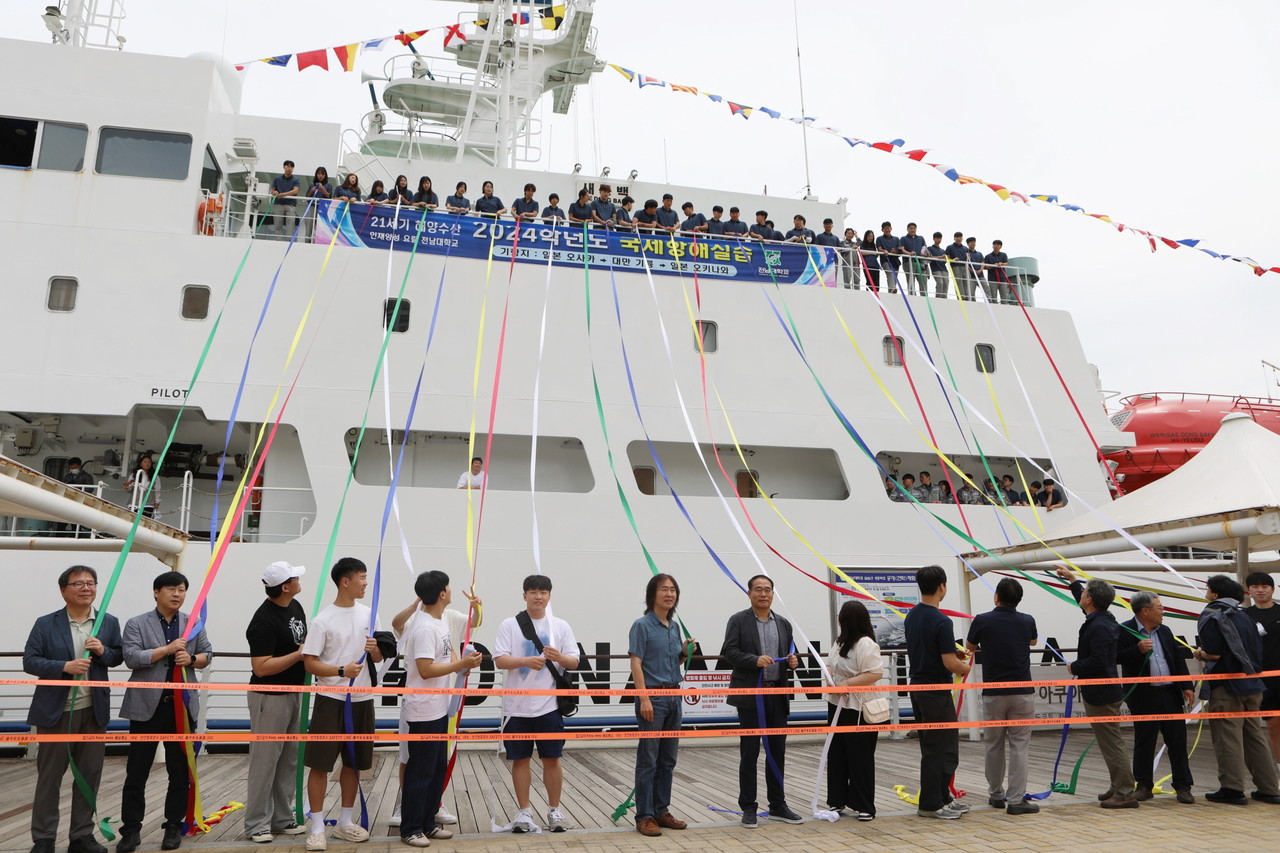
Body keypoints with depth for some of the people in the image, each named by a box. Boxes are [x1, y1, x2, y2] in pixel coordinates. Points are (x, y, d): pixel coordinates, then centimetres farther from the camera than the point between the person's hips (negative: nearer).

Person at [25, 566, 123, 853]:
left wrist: (103, 652, -11)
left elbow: (119, 656, 11)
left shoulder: (109, 623, 6)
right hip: (55, 711, -3)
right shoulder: (45, 624, -3)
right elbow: (29, 661, -7)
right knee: (49, 777, 6)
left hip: (94, 711, 3)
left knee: (90, 775, 9)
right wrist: (65, 667, -20)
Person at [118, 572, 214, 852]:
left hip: (182, 705, 3)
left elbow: (207, 654, 13)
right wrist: (167, 649, -18)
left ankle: (174, 827, 20)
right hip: (147, 706, -3)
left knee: (180, 770, 8)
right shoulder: (136, 624, -1)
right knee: (137, 771, 3)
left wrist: (192, 659, -8)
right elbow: (131, 658, -13)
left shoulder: (193, 624, 9)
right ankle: (131, 830, 15)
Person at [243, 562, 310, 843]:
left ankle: (282, 819, 24)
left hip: (294, 693, 9)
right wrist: (300, 654, -23)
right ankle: (257, 825, 12)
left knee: (289, 760, 14)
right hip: (270, 698, -9)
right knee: (265, 761, 0)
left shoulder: (296, 607, 6)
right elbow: (261, 667, -25)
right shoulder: (264, 620, -21)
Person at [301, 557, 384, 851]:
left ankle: (344, 822, 25)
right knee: (320, 763, -2)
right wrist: (342, 670, -25)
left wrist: (375, 649, -11)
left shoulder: (368, 614, 6)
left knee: (354, 762, 12)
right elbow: (310, 663, -11)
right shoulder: (323, 620, -10)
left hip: (362, 700, 5)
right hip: (331, 700, -5)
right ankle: (317, 828, 10)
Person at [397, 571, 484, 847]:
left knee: (438, 768, 17)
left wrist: (462, 662, -2)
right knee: (420, 772, 0)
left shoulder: (441, 620, 10)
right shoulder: (424, 628, -21)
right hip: (423, 712, -10)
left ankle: (428, 822, 27)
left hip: (439, 709, 10)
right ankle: (410, 829, 12)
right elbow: (426, 670, -25)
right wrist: (462, 664, -22)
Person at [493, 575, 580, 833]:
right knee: (520, 759, 6)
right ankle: (524, 812, 18)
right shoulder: (509, 625, 1)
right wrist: (526, 661, -23)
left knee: (552, 759, 5)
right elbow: (499, 660, -7)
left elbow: (574, 662, 5)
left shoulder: (561, 626, 5)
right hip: (517, 706, -1)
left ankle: (554, 810, 19)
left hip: (549, 705, 1)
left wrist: (559, 657, -17)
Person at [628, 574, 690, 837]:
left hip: (674, 696, 7)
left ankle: (662, 811, 22)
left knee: (668, 759, 12)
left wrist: (685, 652, 0)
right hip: (653, 696, -7)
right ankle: (644, 816, 6)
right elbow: (636, 664, -14)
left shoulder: (675, 626, 11)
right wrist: (644, 699, -21)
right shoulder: (642, 625, -9)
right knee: (648, 759, -1)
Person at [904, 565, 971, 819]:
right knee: (941, 749, 1)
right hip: (936, 692, -9)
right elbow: (950, 664, -22)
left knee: (932, 747, 16)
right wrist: (966, 668, -1)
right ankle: (930, 805, 6)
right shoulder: (941, 621, -21)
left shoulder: (911, 616, 7)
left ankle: (942, 798, 25)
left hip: (917, 687, 9)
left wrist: (954, 652, 17)